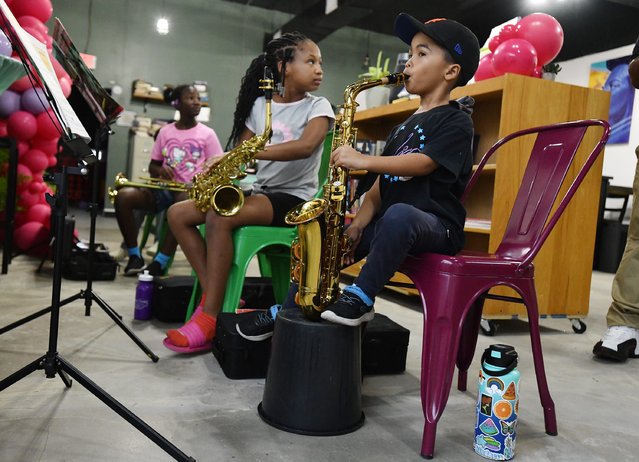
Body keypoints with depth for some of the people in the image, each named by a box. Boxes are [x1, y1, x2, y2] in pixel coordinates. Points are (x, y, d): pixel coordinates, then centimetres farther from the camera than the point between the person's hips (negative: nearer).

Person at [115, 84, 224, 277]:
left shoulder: (207, 134, 4)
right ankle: (135, 255, -12)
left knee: (184, 200, -41)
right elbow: (152, 166, 18)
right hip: (166, 188, 4)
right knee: (123, 195, -21)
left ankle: (160, 262, -33)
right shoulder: (165, 131, 12)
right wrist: (160, 170, -6)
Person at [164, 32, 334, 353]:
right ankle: (215, 297, -9)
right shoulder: (260, 104, 12)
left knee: (220, 217, -31)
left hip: (294, 198, -6)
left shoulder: (317, 107, -3)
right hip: (259, 191, 6)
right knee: (178, 213, -6)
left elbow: (306, 146, -24)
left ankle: (209, 320, -22)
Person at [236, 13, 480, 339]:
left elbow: (422, 164, -22)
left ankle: (360, 299, -24)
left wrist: (363, 161, -29)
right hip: (389, 223, 8)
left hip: (434, 226, -8)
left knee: (399, 215, -41)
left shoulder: (456, 121, -4)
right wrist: (358, 224, 0)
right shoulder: (403, 128, 19)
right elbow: (382, 183, 14)